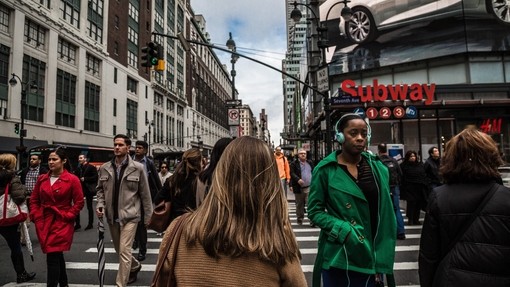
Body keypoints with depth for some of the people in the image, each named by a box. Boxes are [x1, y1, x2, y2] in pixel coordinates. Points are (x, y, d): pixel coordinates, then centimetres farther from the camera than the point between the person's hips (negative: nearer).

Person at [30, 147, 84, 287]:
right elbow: (34, 200, 14)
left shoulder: (72, 179, -9)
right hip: (44, 223, 6)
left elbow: (79, 202, -7)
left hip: (62, 223, -6)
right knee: (57, 256, 18)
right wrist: (36, 216, 3)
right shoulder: (42, 179, 7)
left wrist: (67, 215, -13)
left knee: (52, 258, -8)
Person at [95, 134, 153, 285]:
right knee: (120, 250, 20)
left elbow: (145, 194, -4)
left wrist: (148, 217, -2)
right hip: (112, 216, 5)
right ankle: (135, 266, 48)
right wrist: (100, 205, -5)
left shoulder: (138, 168, -9)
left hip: (129, 216, -5)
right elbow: (100, 189, 14)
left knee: (124, 251, -8)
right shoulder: (104, 168, 2)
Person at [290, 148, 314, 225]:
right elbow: (292, 173, -9)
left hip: (309, 187, 2)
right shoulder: (294, 163, 0)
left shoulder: (310, 163, 14)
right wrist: (298, 179, -24)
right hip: (298, 188, -2)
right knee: (299, 205, 11)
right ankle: (300, 219, 26)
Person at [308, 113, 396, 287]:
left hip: (370, 256, 3)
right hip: (337, 258, -3)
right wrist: (344, 230, -20)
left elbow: (386, 215, 2)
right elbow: (314, 211, -7)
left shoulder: (378, 168, 1)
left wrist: (383, 259, -2)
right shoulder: (325, 169, -10)